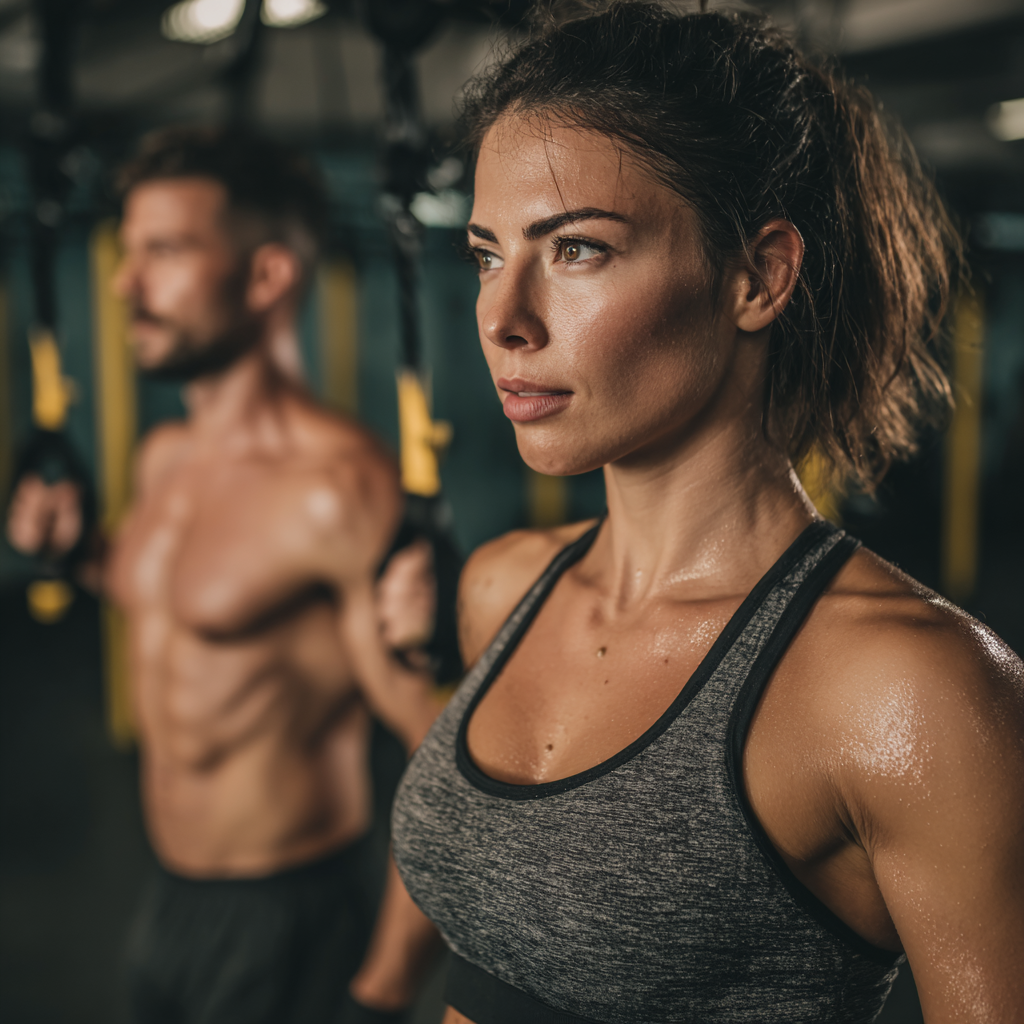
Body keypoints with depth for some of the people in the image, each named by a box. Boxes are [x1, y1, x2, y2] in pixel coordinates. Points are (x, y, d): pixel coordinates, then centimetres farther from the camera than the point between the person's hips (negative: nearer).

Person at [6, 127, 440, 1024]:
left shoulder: (335, 485, -23)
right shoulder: (164, 459, 2)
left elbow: (437, 731, -22)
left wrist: (419, 649, -40)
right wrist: (74, 549, 11)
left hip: (285, 919, -8)